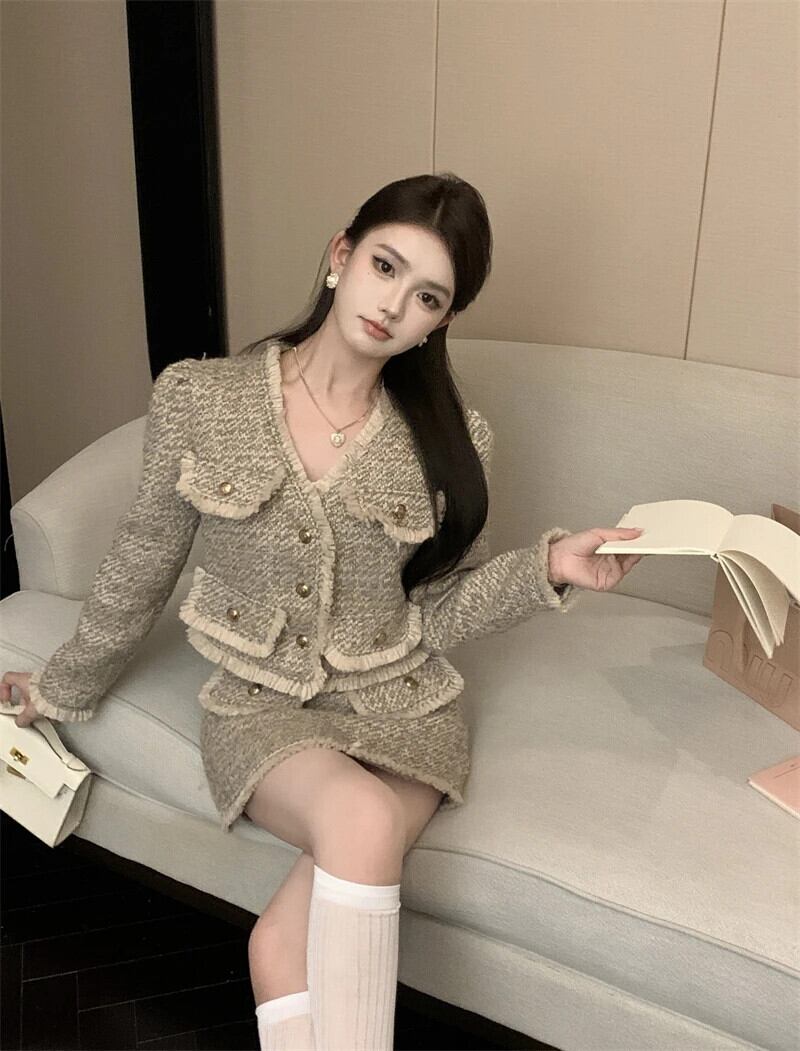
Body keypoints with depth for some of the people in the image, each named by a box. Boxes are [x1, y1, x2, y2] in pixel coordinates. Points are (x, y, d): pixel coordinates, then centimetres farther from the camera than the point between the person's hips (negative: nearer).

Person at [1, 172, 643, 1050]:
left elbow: (437, 613, 2)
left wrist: (547, 567, -14)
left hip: (399, 702, 1)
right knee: (361, 818, -33)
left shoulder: (447, 440, -4)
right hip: (260, 706, 0)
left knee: (284, 947, -26)